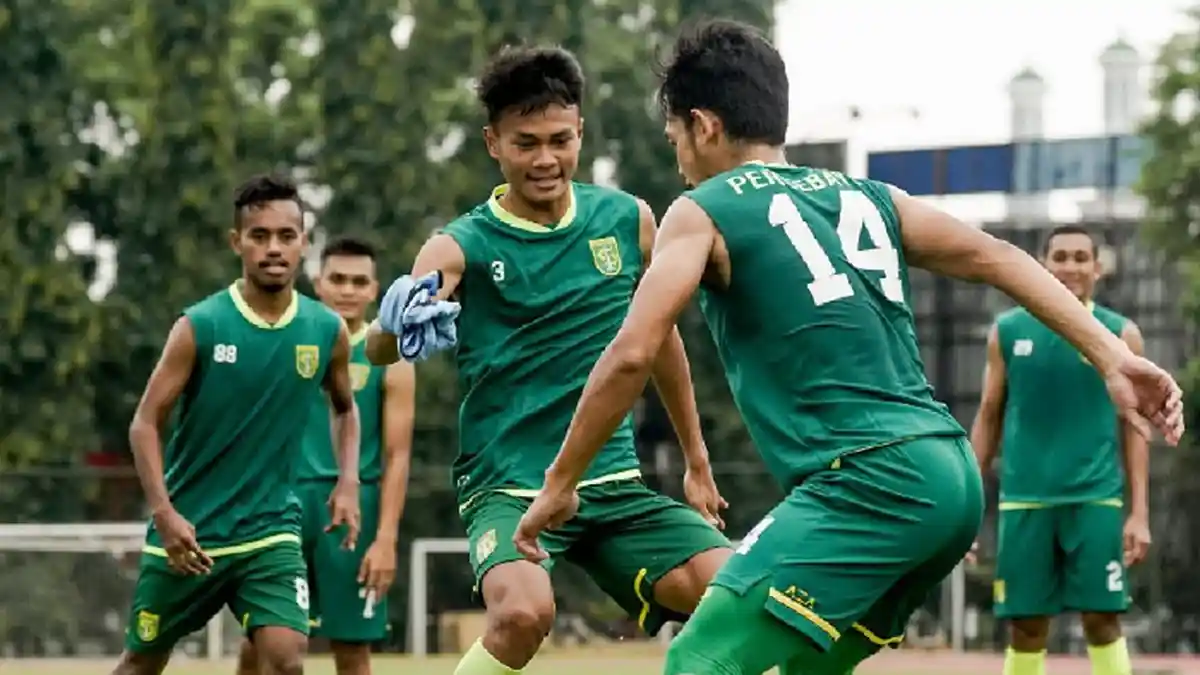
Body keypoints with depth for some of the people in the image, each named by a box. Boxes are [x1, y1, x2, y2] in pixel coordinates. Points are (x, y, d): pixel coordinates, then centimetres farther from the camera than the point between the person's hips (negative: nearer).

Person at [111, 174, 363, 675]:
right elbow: (145, 423, -8)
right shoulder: (200, 326, -12)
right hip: (186, 531, -1)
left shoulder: (327, 331, -2)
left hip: (271, 531, 1)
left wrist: (348, 482, 1)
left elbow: (345, 408, 18)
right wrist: (163, 511, -20)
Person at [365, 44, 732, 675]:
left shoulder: (627, 220, 3)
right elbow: (378, 350, -24)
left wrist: (696, 461, 24)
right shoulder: (462, 245, -9)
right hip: (508, 487, -4)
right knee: (523, 611, -33)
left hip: (614, 484, 4)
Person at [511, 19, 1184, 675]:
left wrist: (560, 484, 3)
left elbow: (631, 356, -6)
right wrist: (1112, 355, 6)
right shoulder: (868, 198, 20)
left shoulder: (703, 212, 3)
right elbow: (998, 258, 12)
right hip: (953, 476, 8)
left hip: (870, 481, -8)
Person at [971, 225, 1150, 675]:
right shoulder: (1008, 330, 6)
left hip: (1096, 498, -1)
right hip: (1024, 499, 1)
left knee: (1103, 619, -6)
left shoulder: (1121, 334, 4)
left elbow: (1133, 428, 4)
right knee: (1025, 627, 2)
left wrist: (1140, 513, -2)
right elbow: (989, 418, 11)